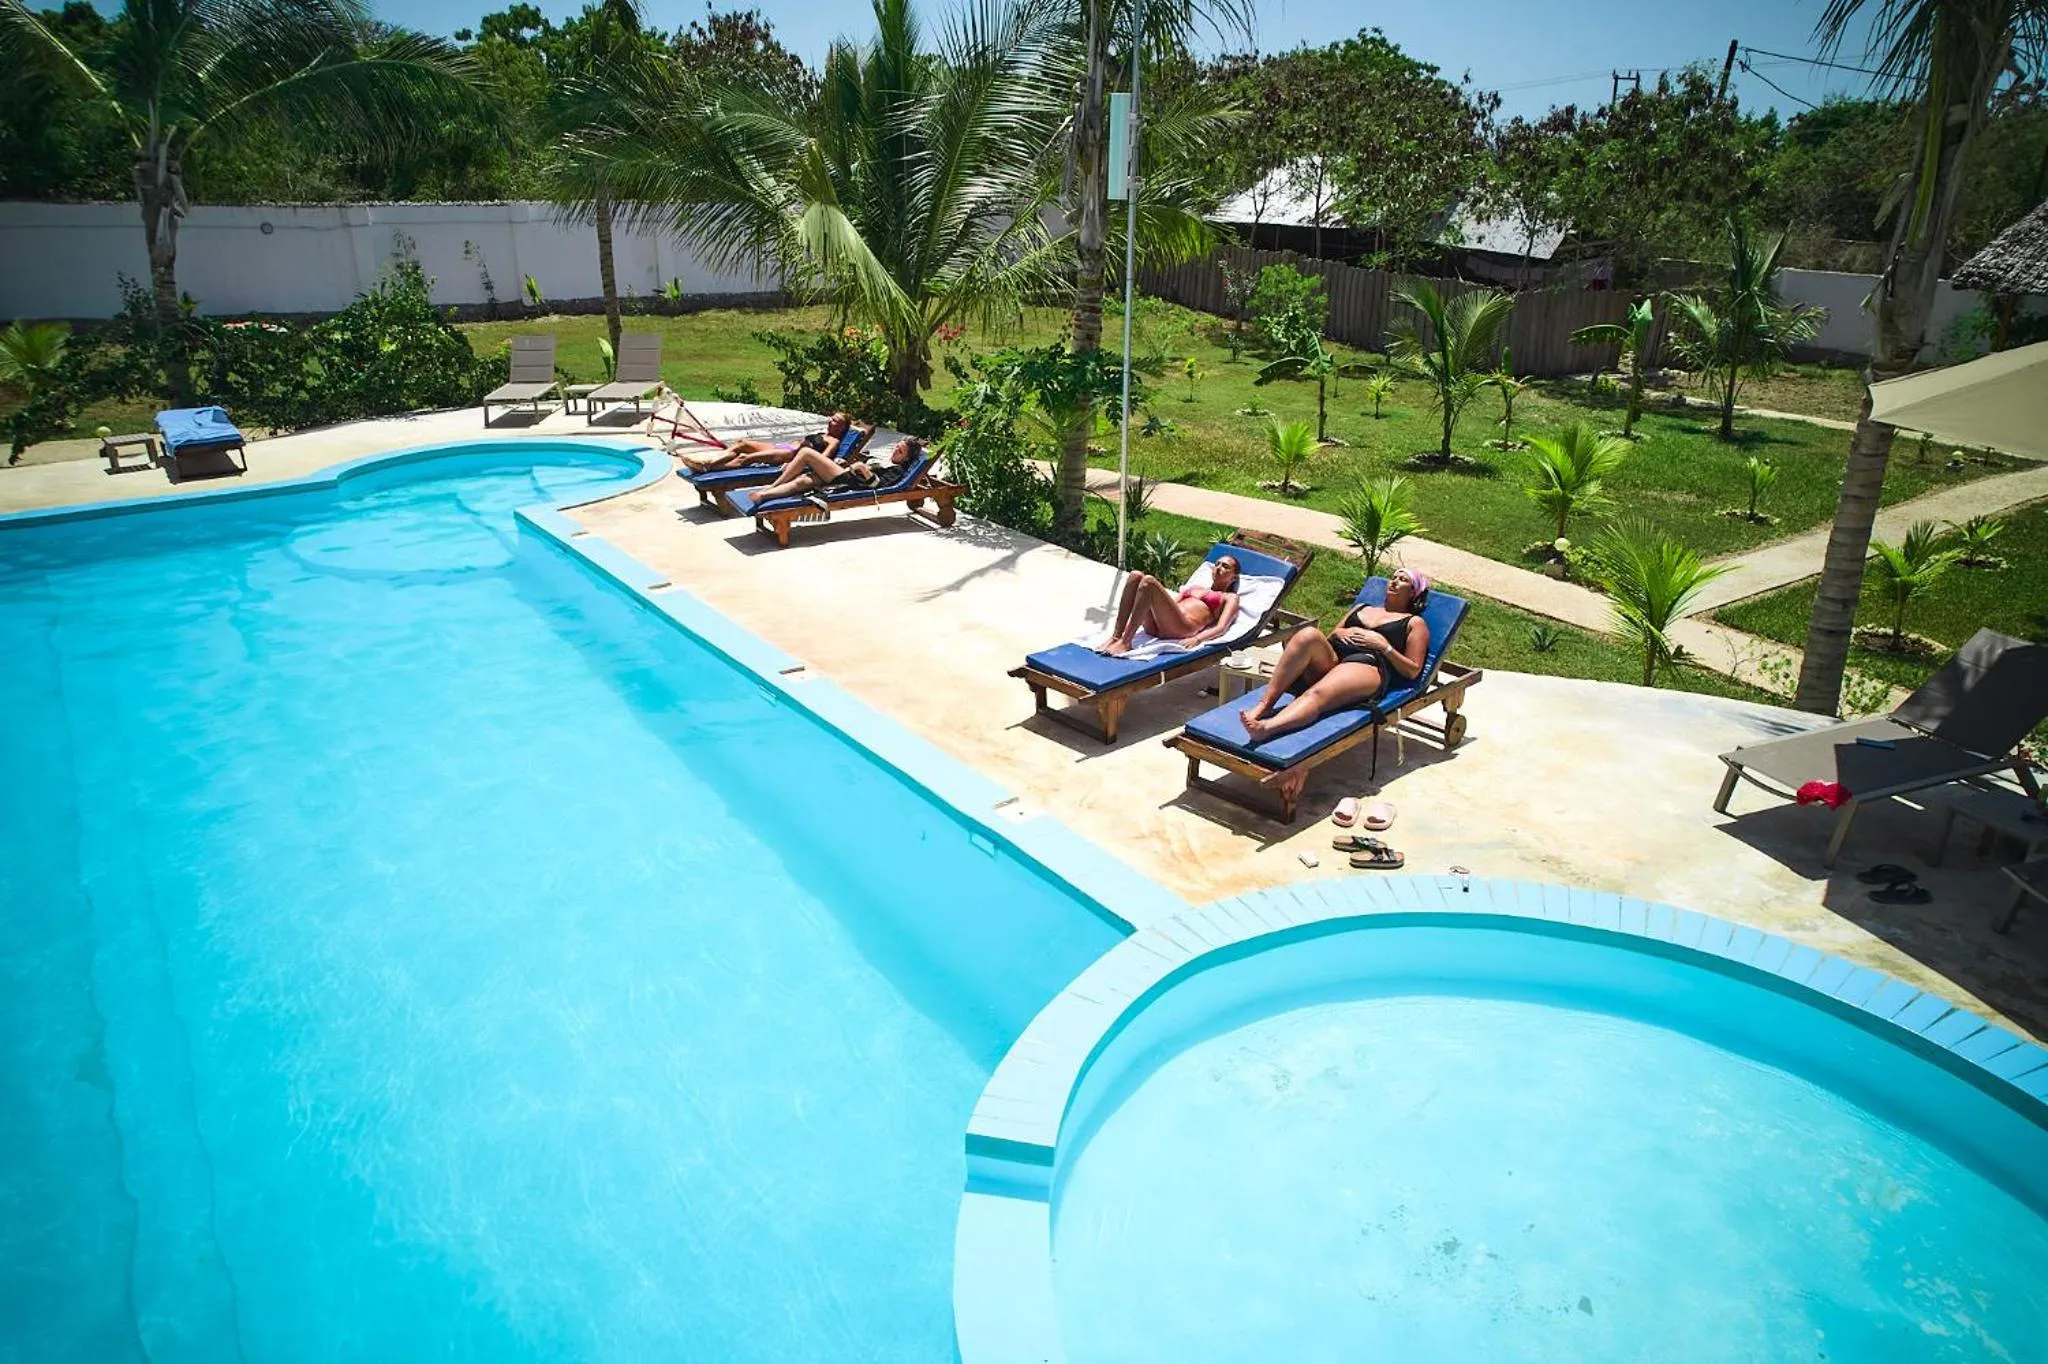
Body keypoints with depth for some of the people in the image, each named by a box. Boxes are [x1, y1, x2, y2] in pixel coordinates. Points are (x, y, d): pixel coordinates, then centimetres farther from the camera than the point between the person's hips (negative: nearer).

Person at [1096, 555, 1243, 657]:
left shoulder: (1230, 598, 21)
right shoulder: (1194, 588, 39)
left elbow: (1221, 627, 2)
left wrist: (1197, 638, -19)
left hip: (1182, 628, -6)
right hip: (1155, 626, 6)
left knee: (1149, 581, -26)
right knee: (1135, 575, -16)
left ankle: (1125, 642, -29)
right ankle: (1116, 637, -23)